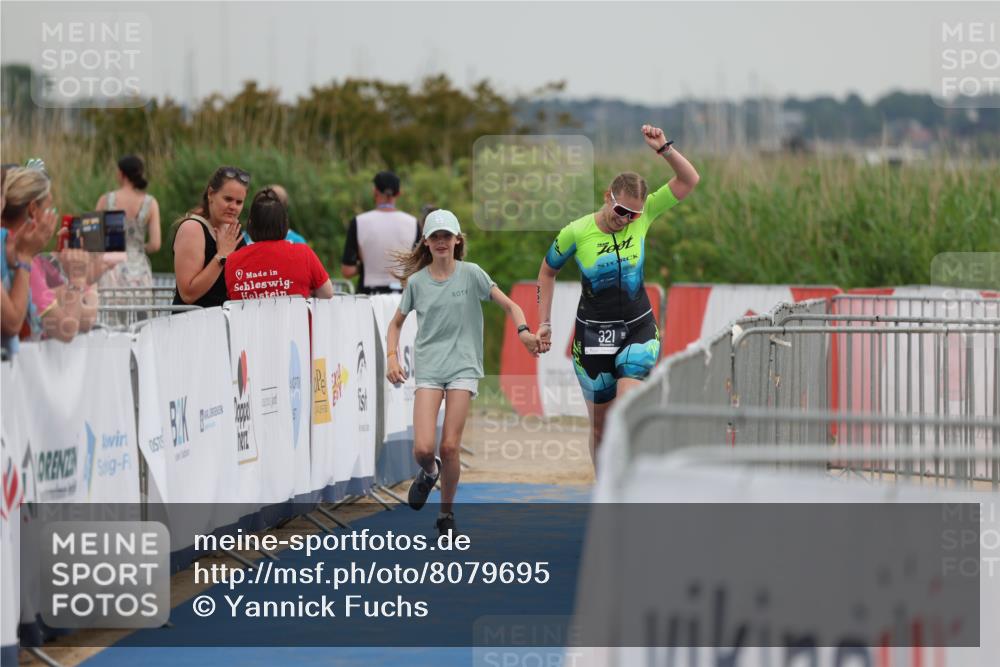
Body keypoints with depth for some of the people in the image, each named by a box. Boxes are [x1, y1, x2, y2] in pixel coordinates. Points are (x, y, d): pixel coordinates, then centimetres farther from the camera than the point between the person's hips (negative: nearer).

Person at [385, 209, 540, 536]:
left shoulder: (471, 274, 1)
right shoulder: (416, 282, 5)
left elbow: (509, 305, -1)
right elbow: (396, 324, 16)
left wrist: (523, 330, -21)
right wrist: (392, 357, 0)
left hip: (463, 365, -1)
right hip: (428, 368, 1)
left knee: (450, 447, -8)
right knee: (423, 448, -13)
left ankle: (447, 513, 12)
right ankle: (429, 472, 24)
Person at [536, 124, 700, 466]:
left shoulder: (643, 215, -7)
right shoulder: (576, 232, -11)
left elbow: (689, 180, -8)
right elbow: (547, 272, 6)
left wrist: (664, 148, -23)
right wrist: (544, 323, 5)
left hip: (639, 328, 0)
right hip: (593, 333, 0)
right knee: (600, 424, 5)